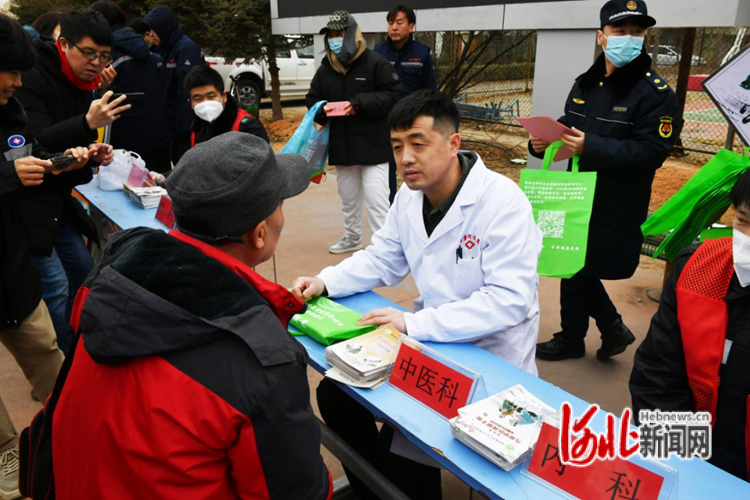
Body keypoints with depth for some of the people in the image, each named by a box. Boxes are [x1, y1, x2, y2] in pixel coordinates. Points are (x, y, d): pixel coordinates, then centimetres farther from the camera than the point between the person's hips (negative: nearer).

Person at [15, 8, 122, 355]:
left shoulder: (81, 86, 9)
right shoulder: (32, 78, -18)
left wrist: (94, 154, -1)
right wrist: (87, 124, -38)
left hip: (57, 202, 9)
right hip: (28, 204, -9)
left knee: (83, 271, 17)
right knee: (55, 286, -10)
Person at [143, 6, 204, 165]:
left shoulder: (186, 48, -13)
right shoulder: (166, 49, 16)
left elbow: (188, 91, -20)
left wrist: (185, 126, -24)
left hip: (184, 126, -9)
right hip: (172, 124, 9)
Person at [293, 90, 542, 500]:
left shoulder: (503, 202, -24)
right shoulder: (410, 195, -1)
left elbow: (509, 301, -28)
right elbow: (383, 259, 10)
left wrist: (413, 324, -31)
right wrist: (325, 282, -8)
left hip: (491, 357, -7)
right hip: (433, 339, 7)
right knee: (335, 392, 4)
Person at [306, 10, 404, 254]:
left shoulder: (375, 63, -9)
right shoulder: (325, 68, 8)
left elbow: (395, 94, -14)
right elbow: (312, 99, 12)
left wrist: (360, 103, -23)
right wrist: (322, 110, -12)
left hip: (372, 145, -6)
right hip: (341, 145, 6)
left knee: (376, 199, -9)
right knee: (347, 197, 19)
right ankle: (352, 238, 37)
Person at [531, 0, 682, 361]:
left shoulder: (656, 93, -12)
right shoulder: (585, 84, 10)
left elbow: (650, 153, -20)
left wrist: (591, 147, -29)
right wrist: (543, 142, -2)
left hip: (616, 207, -7)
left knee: (577, 271, 3)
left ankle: (571, 339, 27)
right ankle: (613, 328, 35)